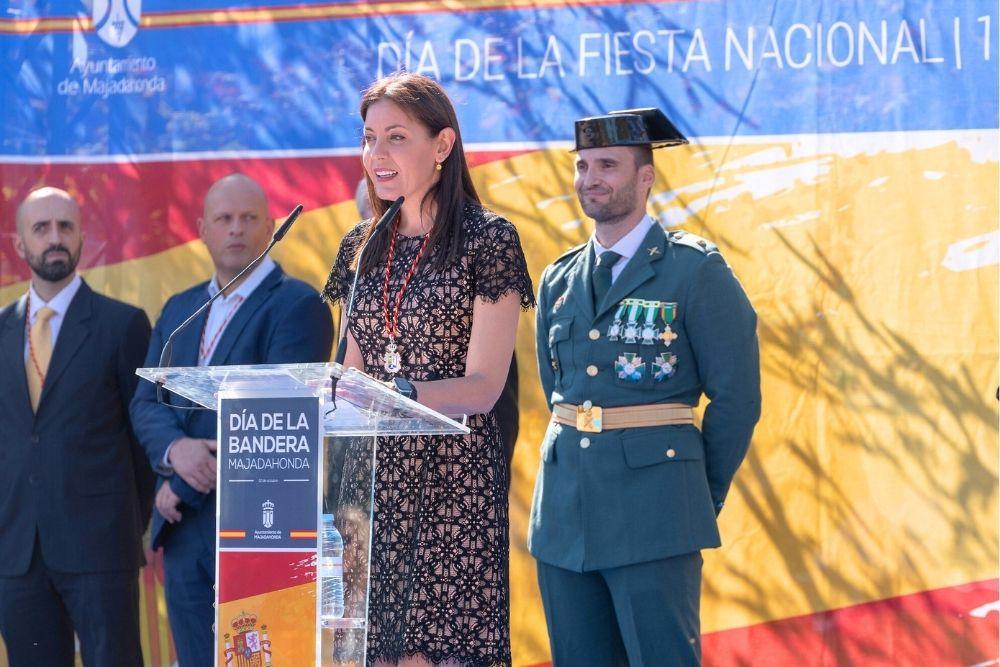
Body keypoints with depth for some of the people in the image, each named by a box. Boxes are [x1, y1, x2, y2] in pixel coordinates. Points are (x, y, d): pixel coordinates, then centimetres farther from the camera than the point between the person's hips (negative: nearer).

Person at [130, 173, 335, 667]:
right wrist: (175, 449, -13)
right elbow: (145, 403, 11)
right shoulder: (179, 310, 18)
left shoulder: (297, 305, -6)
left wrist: (182, 489, -11)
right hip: (184, 529, 7)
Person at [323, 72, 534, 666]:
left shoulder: (489, 239, -4)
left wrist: (398, 393, -26)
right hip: (372, 475, 5)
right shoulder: (363, 246, 13)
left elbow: (482, 388, -11)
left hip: (454, 477, -5)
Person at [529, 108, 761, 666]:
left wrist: (703, 497, 2)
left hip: (653, 514, -6)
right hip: (564, 512, 6)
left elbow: (737, 397, -4)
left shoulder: (695, 271, -4)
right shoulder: (558, 281, 13)